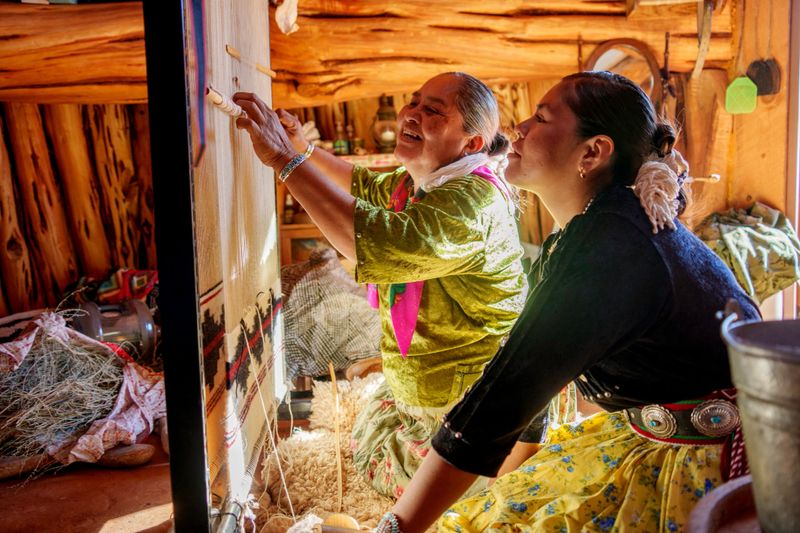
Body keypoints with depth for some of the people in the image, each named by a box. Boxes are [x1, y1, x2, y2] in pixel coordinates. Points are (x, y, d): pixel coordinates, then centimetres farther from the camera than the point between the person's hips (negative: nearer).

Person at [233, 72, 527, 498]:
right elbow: (368, 187, 23)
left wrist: (285, 159, -44)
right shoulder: (418, 183, 2)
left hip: (460, 409, -10)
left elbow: (385, 243, -48)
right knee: (364, 446, 28)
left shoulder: (472, 201, -31)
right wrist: (302, 148, 8)